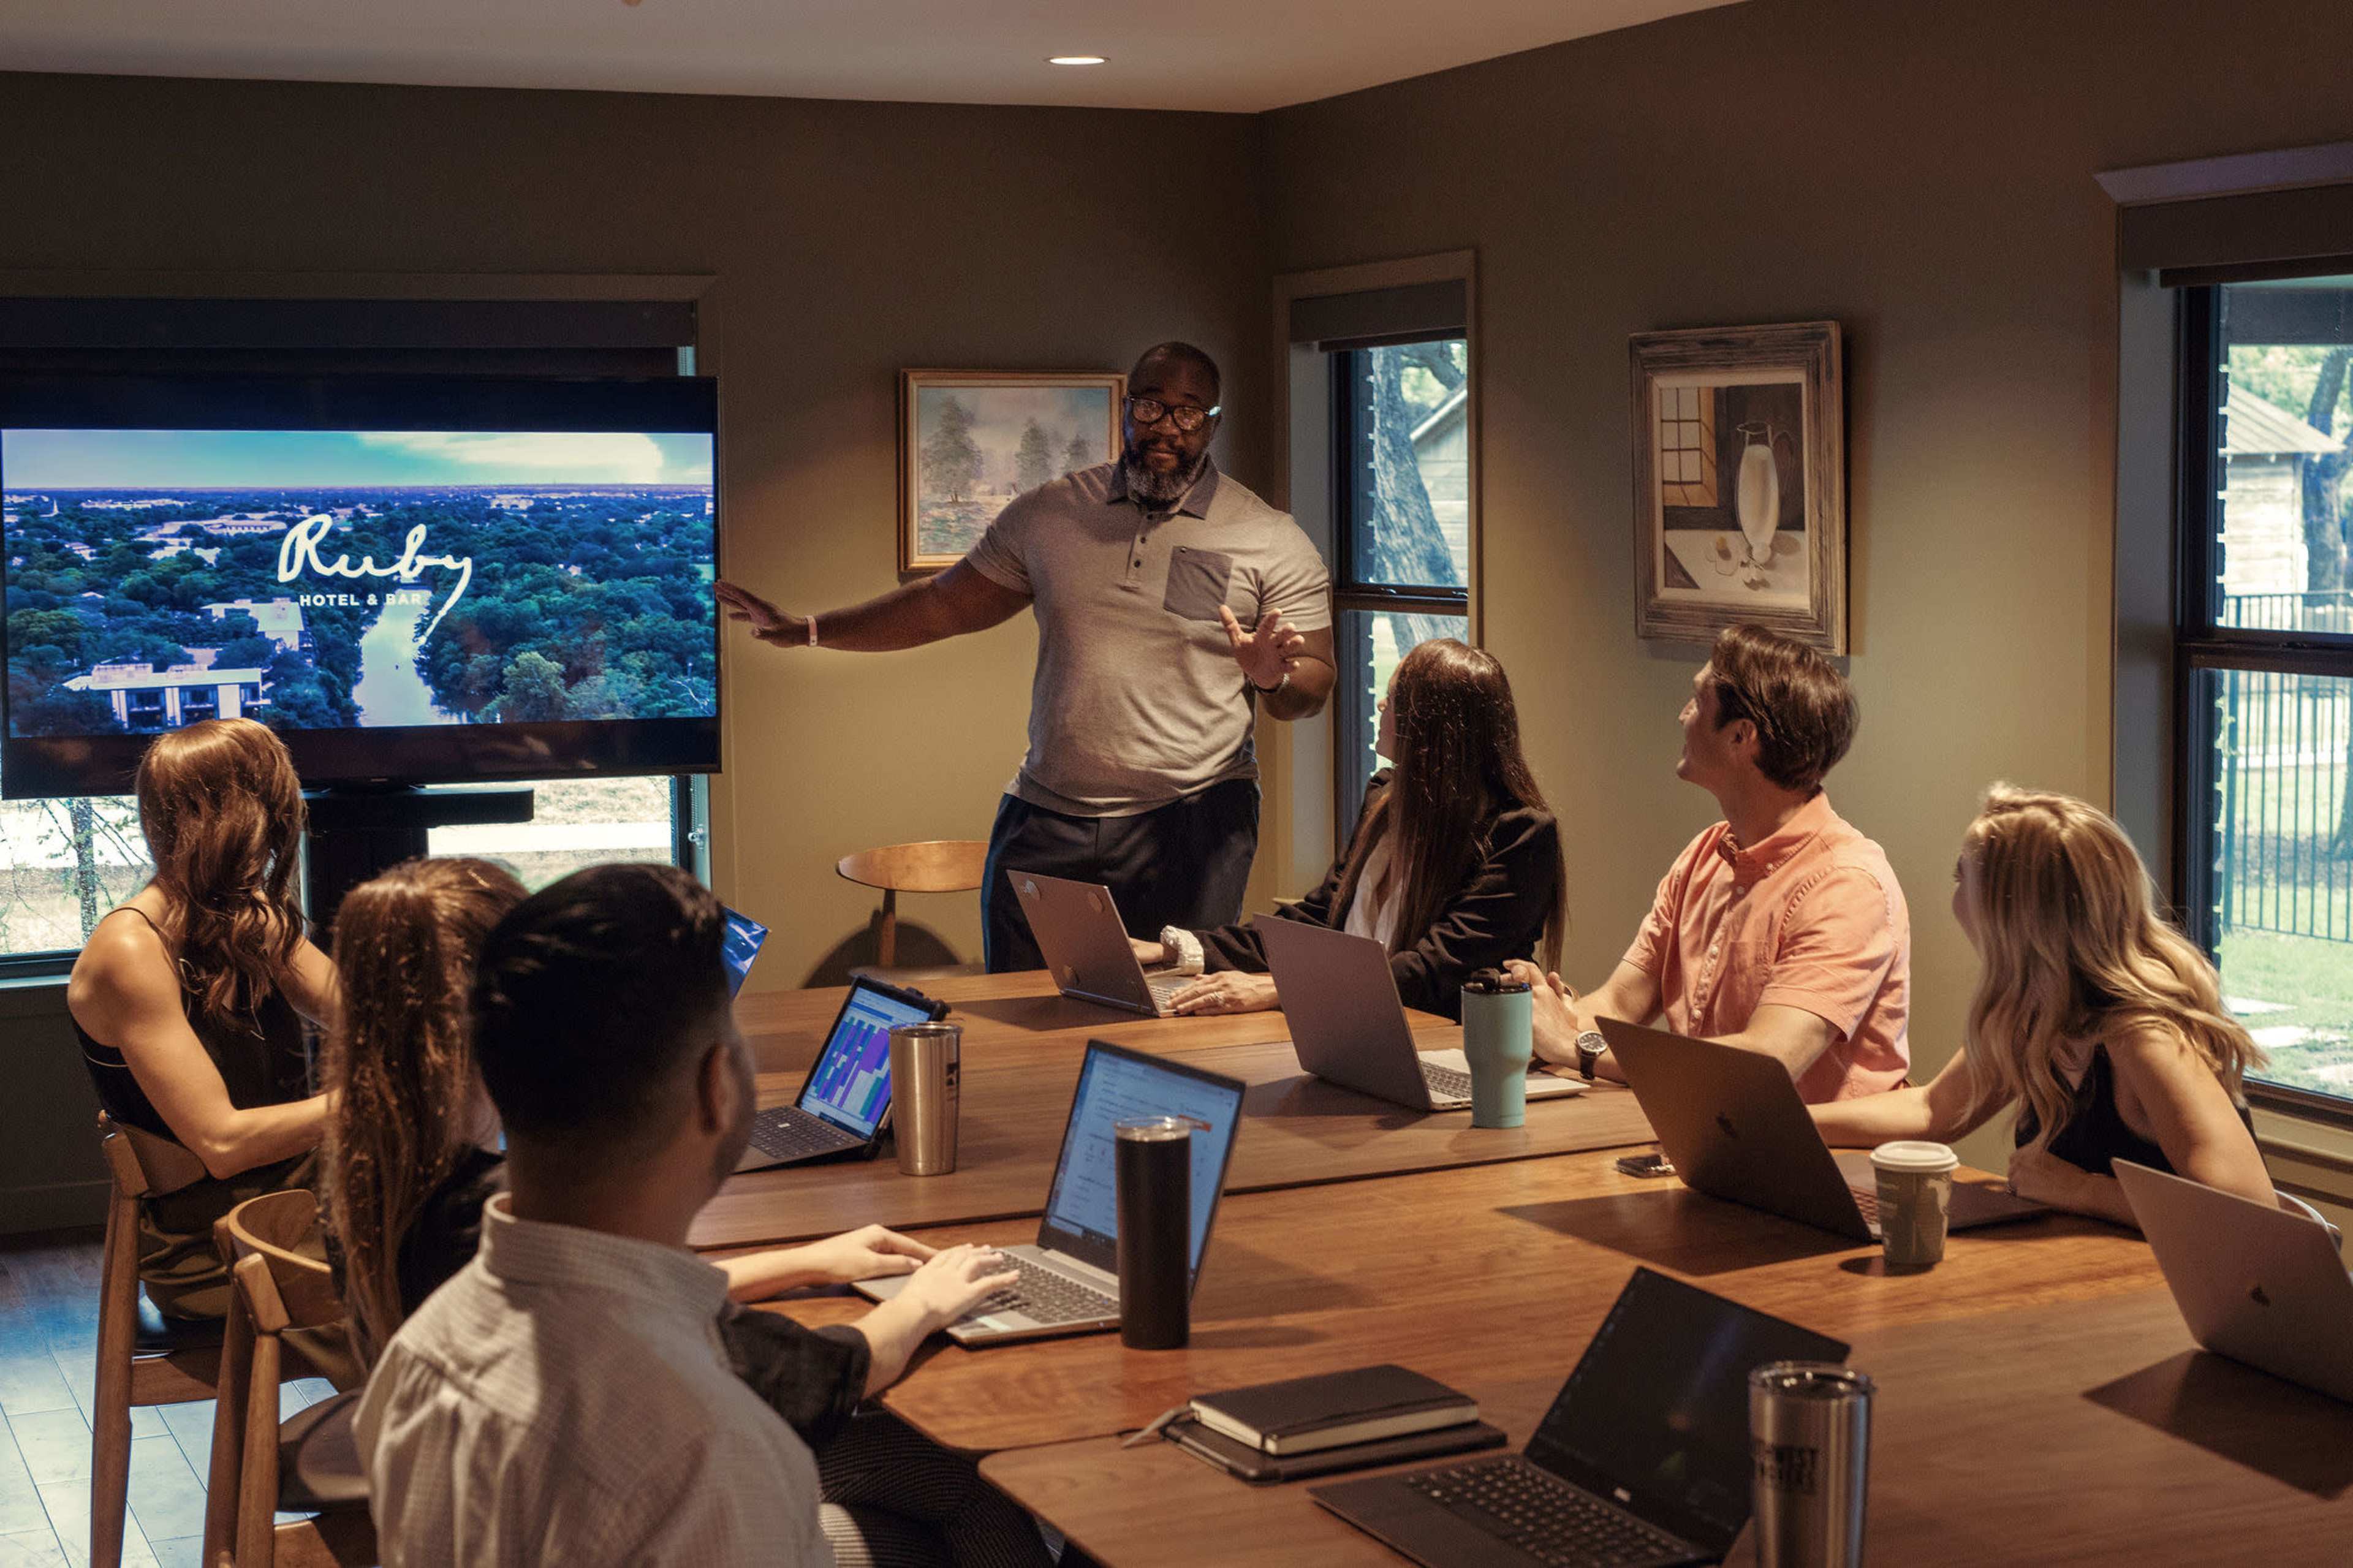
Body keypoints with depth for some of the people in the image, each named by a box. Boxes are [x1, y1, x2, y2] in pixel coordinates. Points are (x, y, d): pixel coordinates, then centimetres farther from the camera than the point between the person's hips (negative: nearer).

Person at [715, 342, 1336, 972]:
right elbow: (944, 606, 14)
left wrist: (1273, 678, -25)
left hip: (1191, 821, -3)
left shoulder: (1271, 541, -2)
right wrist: (803, 631, 11)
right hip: (1046, 816, 3)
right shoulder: (1048, 515, 8)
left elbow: (1313, 688, -1)